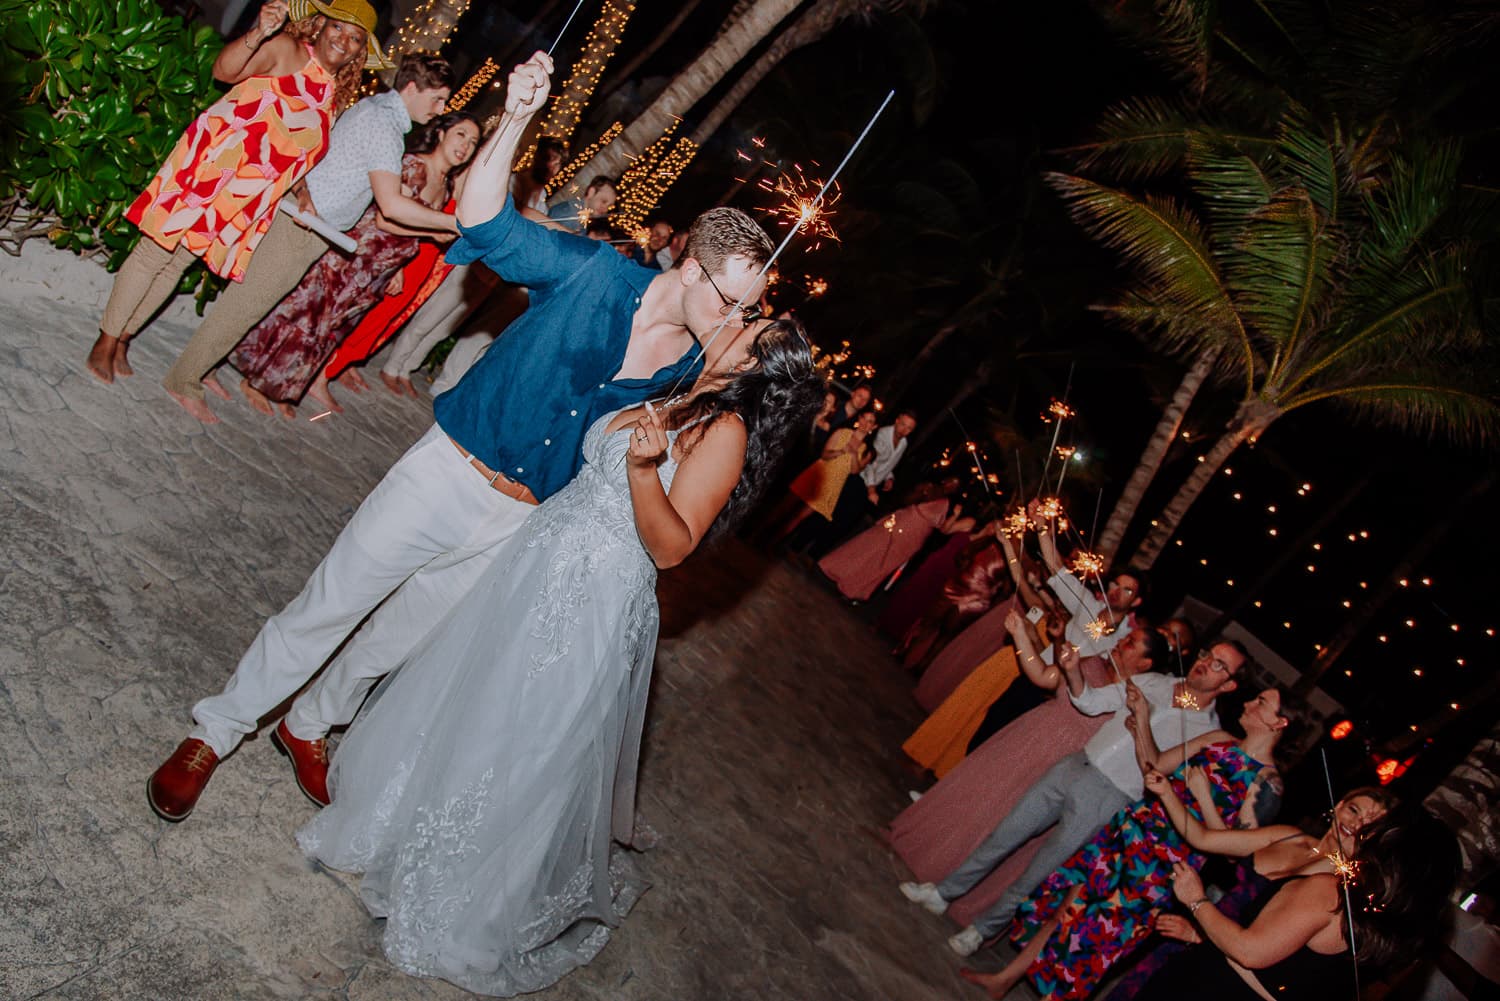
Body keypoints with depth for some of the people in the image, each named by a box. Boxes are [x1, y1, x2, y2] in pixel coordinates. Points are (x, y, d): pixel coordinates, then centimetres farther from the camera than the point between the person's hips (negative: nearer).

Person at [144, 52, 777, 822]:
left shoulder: (691, 366, -5)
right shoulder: (597, 274, -16)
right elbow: (483, 219, -22)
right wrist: (516, 118, -34)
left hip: (519, 523, 4)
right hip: (451, 471, -3)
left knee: (403, 634, 19)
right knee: (325, 609, 6)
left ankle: (309, 727, 47)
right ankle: (213, 735, 28)